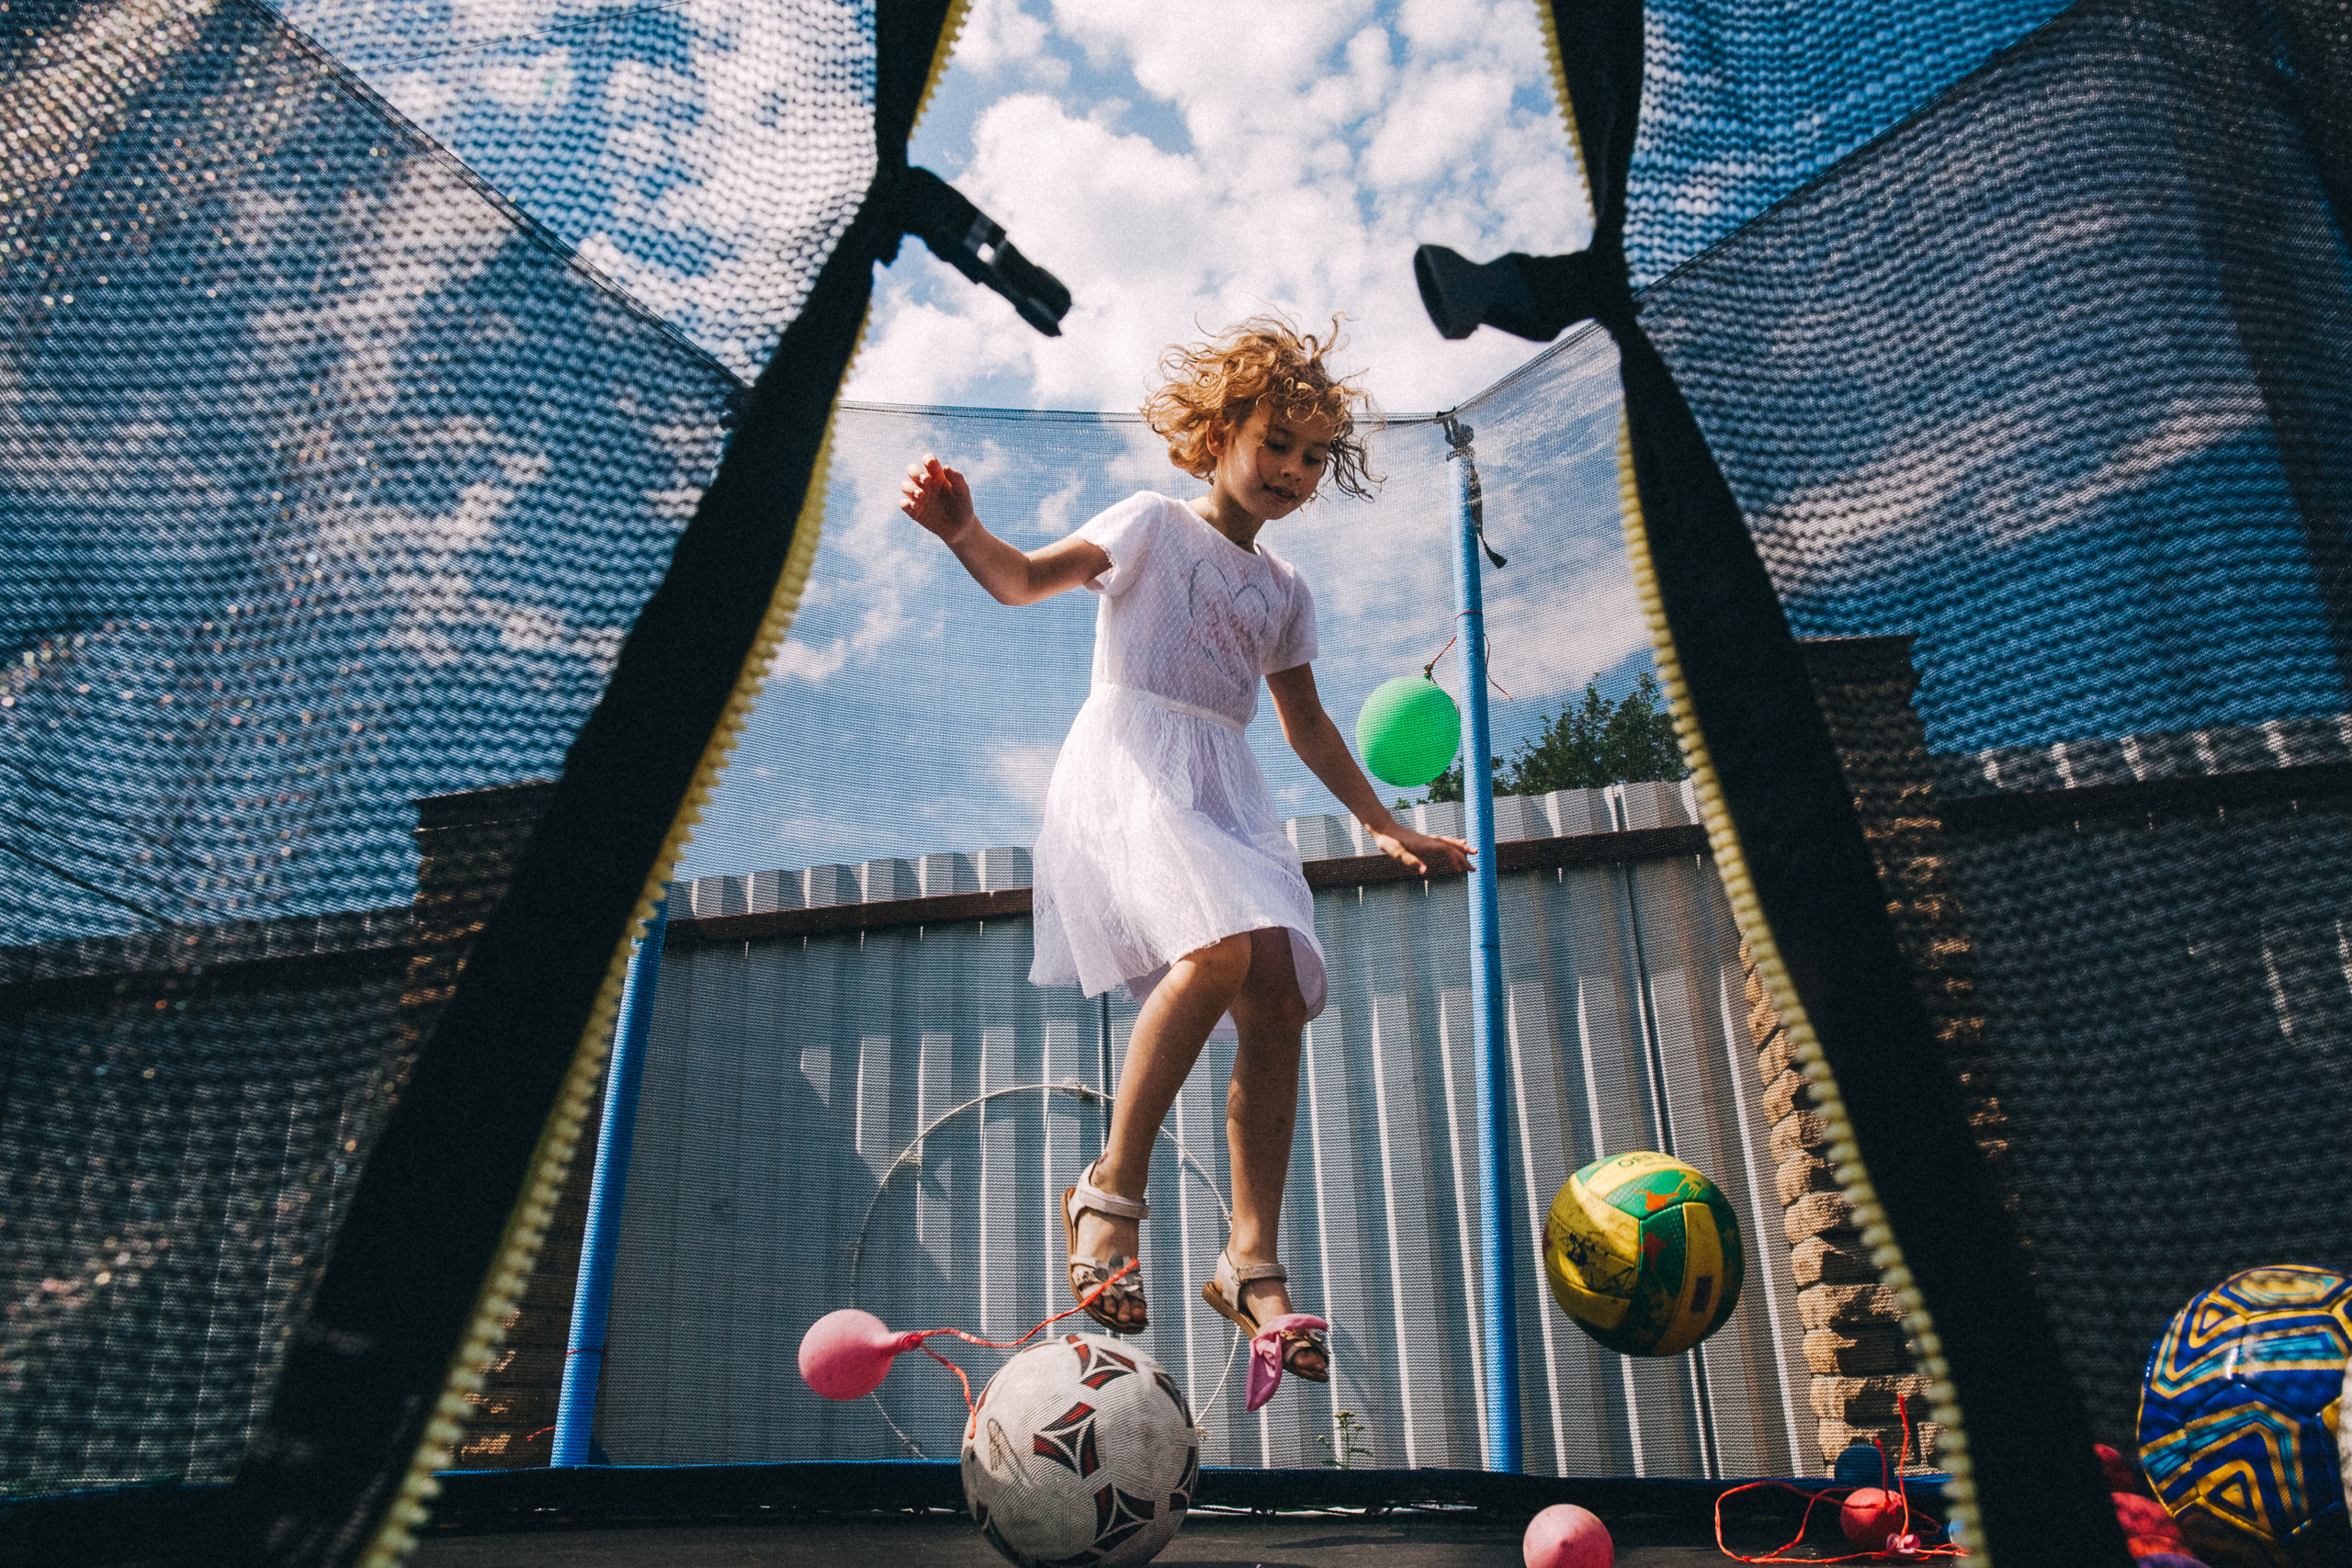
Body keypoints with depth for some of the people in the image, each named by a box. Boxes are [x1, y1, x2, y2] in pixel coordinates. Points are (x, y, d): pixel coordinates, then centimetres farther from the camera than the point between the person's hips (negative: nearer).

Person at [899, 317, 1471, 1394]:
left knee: (1279, 1006, -10)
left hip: (1226, 792, 6)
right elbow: (1026, 580, -9)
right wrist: (964, 534, -30)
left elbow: (1307, 727, 31)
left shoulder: (1284, 594, 24)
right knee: (1220, 950, -32)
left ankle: (1252, 1261, -2)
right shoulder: (1154, 525, 6)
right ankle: (1111, 1188, -18)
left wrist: (1386, 828, 30)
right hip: (1130, 764, -6)